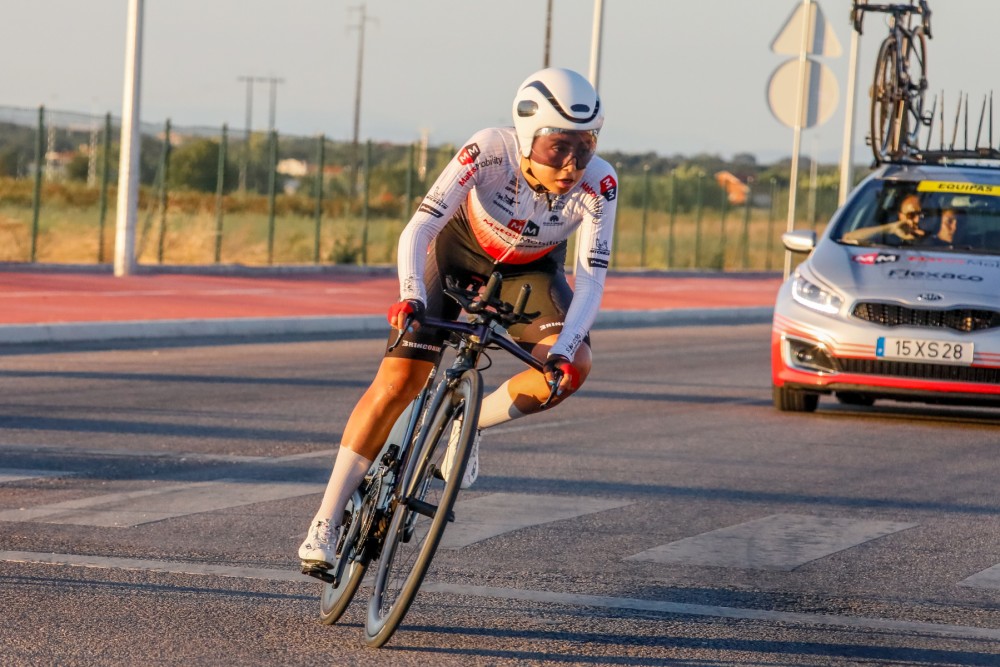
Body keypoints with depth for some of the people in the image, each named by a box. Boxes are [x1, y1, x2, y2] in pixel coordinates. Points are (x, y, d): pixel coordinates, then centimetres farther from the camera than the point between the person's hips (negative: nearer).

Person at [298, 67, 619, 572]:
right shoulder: (490, 150, -36)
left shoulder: (597, 184, -31)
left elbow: (591, 280, -31)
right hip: (458, 248, -2)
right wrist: (410, 298, -56)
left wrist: (562, 351, -45)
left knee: (573, 366, -26)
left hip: (528, 269, 2)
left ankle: (470, 422, 1)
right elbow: (418, 229, -39)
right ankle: (325, 523, -4)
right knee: (398, 382, -13)